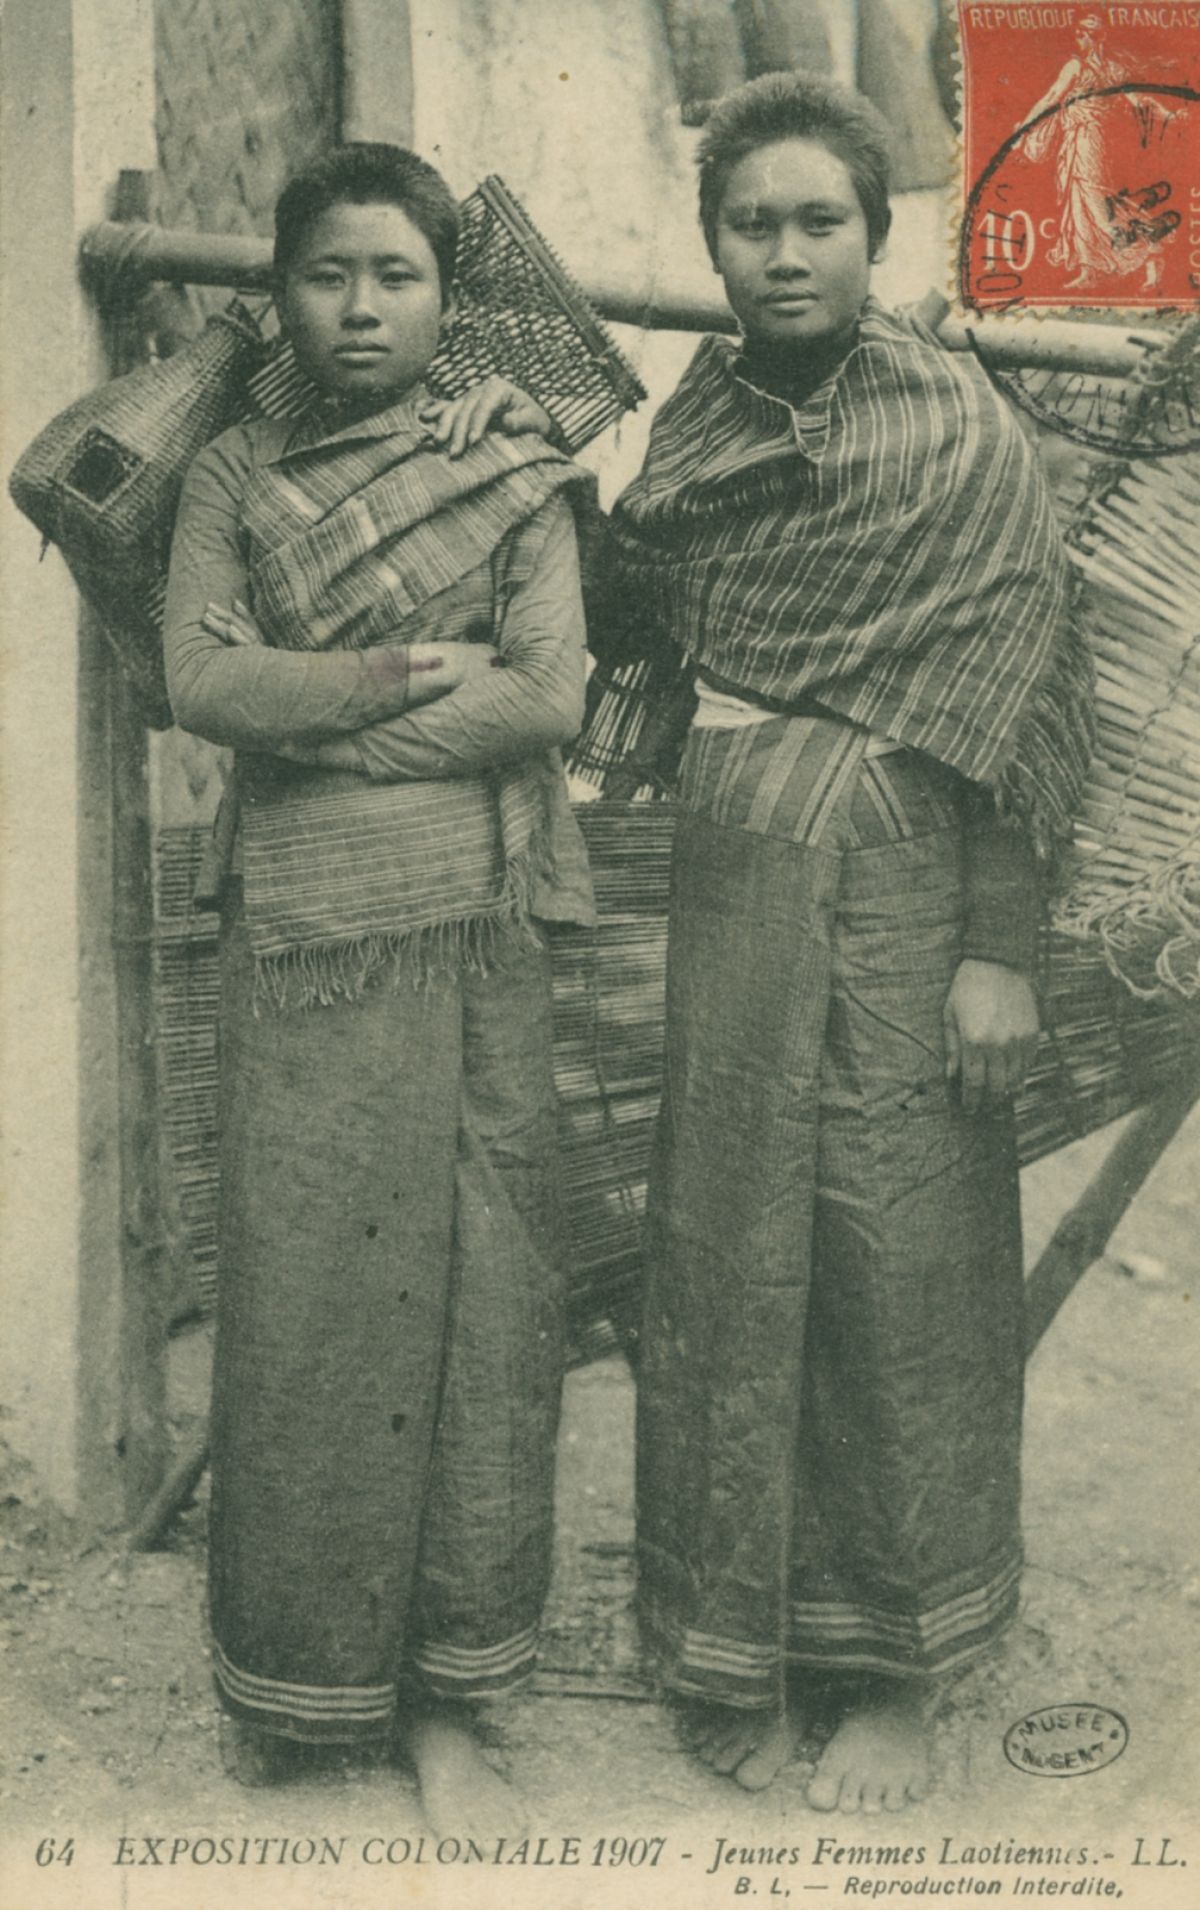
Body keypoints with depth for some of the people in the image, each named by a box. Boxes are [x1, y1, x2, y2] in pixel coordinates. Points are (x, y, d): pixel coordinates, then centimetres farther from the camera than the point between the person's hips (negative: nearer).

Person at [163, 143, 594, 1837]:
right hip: (295, 935, 0)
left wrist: (308, 720, -6)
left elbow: (550, 700, -5)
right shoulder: (231, 477, 11)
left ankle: (443, 1709, 14)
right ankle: (282, 1688, 19)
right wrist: (413, 669, -8)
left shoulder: (514, 477, 9)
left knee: (471, 1293, 2)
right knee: (296, 1291, 2)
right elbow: (198, 681, -4)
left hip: (468, 933, 0)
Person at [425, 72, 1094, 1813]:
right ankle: (738, 1650, 25)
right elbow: (621, 621, 18)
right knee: (726, 1249, 8)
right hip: (724, 875, 5)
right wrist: (535, 454, 6)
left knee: (897, 1260, 1)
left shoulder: (957, 425, -3)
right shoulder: (697, 417, 11)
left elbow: (1015, 698, -6)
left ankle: (896, 1676, 18)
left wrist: (999, 951, -11)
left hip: (898, 884, -4)